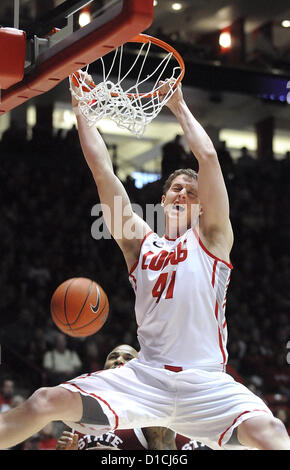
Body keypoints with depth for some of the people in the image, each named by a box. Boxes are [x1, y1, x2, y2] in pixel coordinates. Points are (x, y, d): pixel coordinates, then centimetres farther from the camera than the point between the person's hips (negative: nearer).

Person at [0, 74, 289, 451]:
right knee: (47, 402, -13)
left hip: (206, 384, -2)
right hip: (145, 377, 2)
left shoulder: (210, 238, 11)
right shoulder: (140, 242, 17)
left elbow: (208, 156, 3)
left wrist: (179, 106, 13)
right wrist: (82, 110, 14)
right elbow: (102, 170, 14)